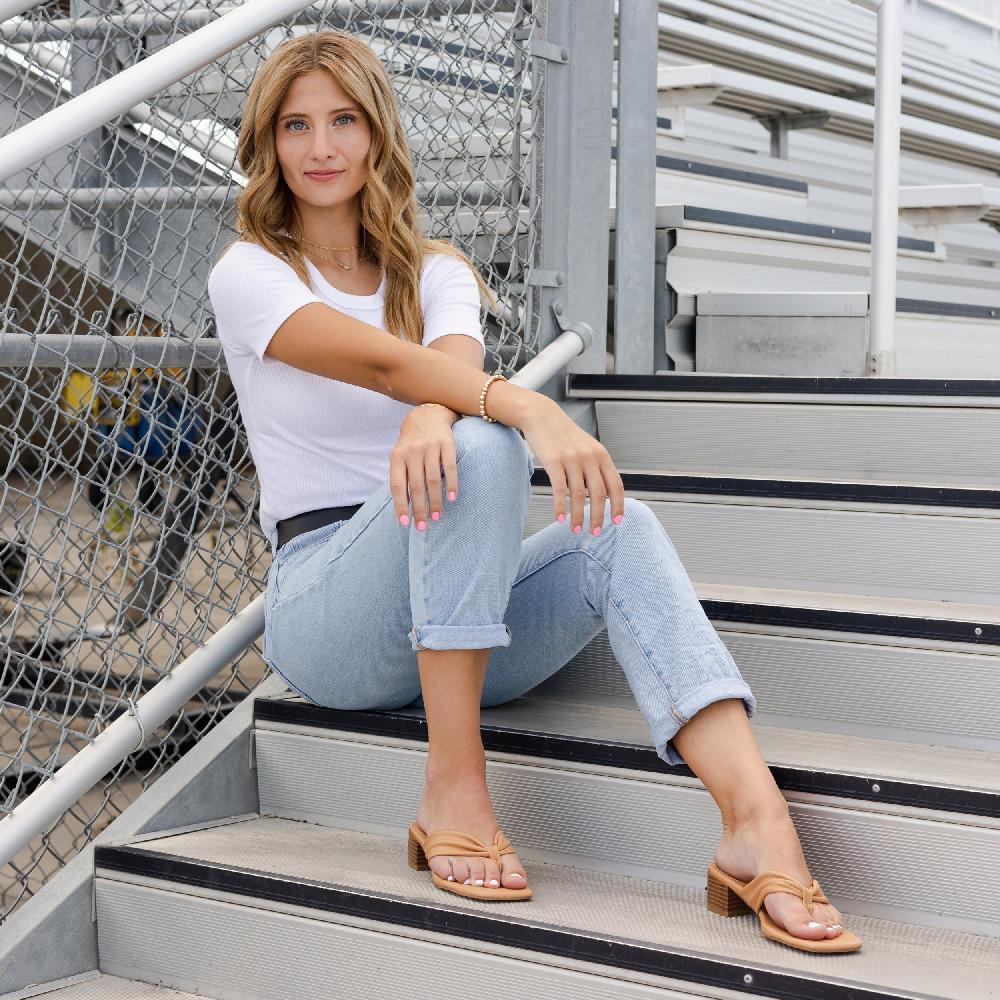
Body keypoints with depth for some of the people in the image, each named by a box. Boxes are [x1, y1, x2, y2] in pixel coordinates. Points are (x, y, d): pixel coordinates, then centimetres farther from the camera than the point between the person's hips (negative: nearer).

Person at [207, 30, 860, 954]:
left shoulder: (433, 272, 15)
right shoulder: (249, 274, 2)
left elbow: (453, 360, -11)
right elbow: (380, 361, -19)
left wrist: (429, 414, -37)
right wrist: (529, 410, -36)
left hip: (459, 615, 4)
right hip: (328, 615, -4)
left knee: (620, 530, -26)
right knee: (477, 452, -32)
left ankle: (760, 826, -45)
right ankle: (453, 792, -32)